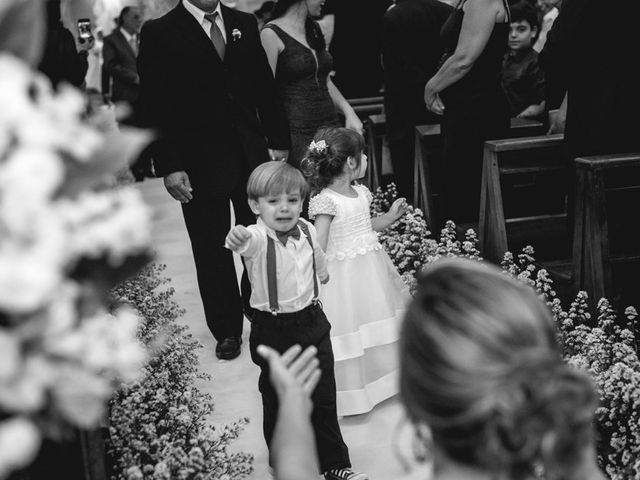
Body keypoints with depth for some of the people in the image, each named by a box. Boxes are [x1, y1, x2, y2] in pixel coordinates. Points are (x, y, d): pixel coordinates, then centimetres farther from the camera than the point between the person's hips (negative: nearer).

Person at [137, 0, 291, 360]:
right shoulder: (159, 33, -5)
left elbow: (265, 87, 10)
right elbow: (153, 107, -8)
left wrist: (278, 141, 5)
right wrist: (169, 166, -14)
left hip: (253, 156, 3)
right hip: (200, 164, -3)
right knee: (213, 252, 8)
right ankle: (227, 330, 24)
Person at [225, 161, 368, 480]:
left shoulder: (307, 231, -4)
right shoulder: (257, 238, -21)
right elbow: (248, 242, -47)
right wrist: (238, 239, -69)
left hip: (312, 323, 4)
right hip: (273, 330, -4)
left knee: (324, 398, 12)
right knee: (277, 400, 12)